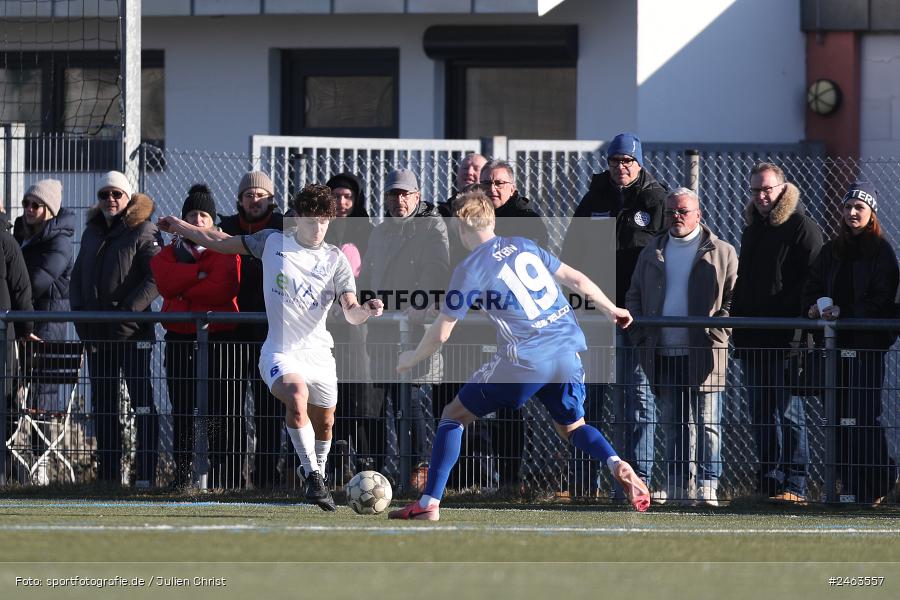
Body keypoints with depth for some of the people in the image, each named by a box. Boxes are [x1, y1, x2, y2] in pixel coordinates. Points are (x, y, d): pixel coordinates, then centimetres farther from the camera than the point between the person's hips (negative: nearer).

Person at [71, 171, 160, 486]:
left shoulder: (143, 232, -3)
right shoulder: (92, 233, 17)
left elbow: (155, 279, -11)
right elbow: (77, 278, 20)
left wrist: (128, 312, -18)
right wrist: (79, 313, 5)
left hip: (132, 331, -7)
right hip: (96, 332, 7)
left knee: (141, 400, -8)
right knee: (102, 404, 8)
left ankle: (147, 474, -10)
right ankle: (108, 474, 13)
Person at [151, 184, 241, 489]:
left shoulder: (226, 252, 3)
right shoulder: (169, 253, 14)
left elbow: (223, 289, -13)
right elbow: (166, 281, -6)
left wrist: (183, 291, -7)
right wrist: (201, 272, -12)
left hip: (218, 336, -4)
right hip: (179, 338, 4)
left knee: (221, 410, -7)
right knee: (182, 410, 5)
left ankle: (226, 475, -5)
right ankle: (182, 473, 10)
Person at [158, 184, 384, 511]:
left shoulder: (335, 259, 1)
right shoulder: (272, 242, 2)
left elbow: (351, 312, -8)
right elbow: (222, 242, 16)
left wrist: (365, 310, -30)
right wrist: (181, 226, 19)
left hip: (318, 352, 2)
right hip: (280, 351, -2)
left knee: (324, 423, 12)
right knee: (296, 397, -31)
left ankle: (318, 476, 40)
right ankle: (312, 475, -25)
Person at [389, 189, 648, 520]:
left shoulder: (470, 270, -3)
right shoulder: (525, 246, 12)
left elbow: (441, 334, 0)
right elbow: (575, 279, 16)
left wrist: (411, 359, 19)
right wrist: (611, 309, 31)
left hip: (524, 360, -5)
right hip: (567, 350, 5)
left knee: (454, 416, 10)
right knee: (571, 426, 24)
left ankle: (429, 503, 4)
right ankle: (618, 466, -6)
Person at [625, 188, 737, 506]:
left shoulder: (721, 253, 3)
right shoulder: (651, 253, 15)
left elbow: (734, 298, 0)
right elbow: (634, 297, 19)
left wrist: (716, 336, -10)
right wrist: (642, 336, 6)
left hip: (703, 354, -4)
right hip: (663, 355, 4)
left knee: (706, 423, -5)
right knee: (672, 423, 8)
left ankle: (707, 486, -5)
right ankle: (676, 486, 12)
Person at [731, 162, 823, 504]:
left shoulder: (801, 227, -6)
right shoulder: (752, 228, 20)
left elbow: (813, 283, -12)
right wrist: (736, 320, 17)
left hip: (786, 340, -8)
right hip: (753, 341, 8)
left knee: (788, 412, -8)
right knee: (762, 415, 9)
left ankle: (794, 486, -6)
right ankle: (770, 484, 14)